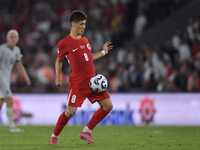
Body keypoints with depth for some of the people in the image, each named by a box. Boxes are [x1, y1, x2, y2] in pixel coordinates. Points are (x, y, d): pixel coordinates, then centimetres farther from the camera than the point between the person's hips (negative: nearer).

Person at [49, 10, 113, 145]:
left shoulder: (85, 40, 14)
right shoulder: (64, 44, -5)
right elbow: (59, 60, 8)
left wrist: (103, 52, 22)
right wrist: (58, 76, -3)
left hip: (93, 81, 7)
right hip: (77, 83, -6)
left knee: (108, 106, -1)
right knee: (70, 111, -12)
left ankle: (86, 132, 9)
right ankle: (54, 136, 11)